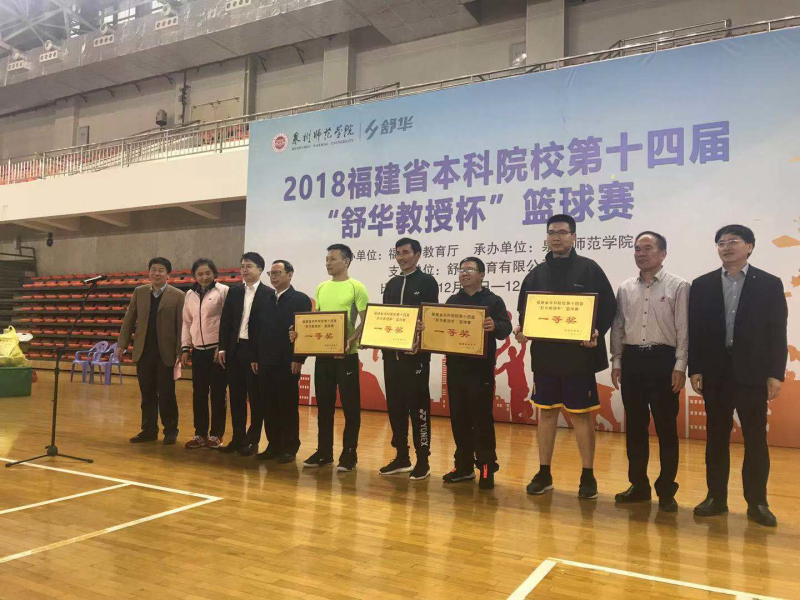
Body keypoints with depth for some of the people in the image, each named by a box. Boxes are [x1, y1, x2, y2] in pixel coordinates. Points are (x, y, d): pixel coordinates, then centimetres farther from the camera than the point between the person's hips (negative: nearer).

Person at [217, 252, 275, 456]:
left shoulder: (269, 294, -4)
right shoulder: (233, 292, 9)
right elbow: (225, 321, 9)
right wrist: (222, 348, 3)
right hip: (235, 349, 5)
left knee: (255, 398, 3)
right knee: (236, 397, 10)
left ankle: (252, 440, 13)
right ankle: (238, 438, 20)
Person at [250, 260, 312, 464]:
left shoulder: (301, 299, -4)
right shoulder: (266, 300, 13)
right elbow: (257, 330, 14)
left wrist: (299, 359, -14)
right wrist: (255, 358, 9)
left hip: (288, 363, -5)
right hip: (266, 363, 6)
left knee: (289, 407, 1)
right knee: (269, 407, 9)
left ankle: (290, 448, 11)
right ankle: (274, 446, 19)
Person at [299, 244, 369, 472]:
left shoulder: (356, 287, -6)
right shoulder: (321, 288, 12)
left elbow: (365, 322, -10)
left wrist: (351, 340, -25)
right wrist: (299, 333, 0)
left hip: (346, 354, -6)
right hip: (323, 353, 6)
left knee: (350, 406, 2)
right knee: (324, 404, 12)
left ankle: (349, 454, 11)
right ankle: (324, 451, 23)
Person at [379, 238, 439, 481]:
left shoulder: (427, 282, -1)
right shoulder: (392, 284, 16)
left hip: (416, 353, -6)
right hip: (392, 353, 6)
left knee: (418, 405, -1)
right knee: (395, 406, 9)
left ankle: (422, 459, 8)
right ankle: (401, 456, 21)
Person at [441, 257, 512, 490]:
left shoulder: (493, 300, 0)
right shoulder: (452, 301, 15)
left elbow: (506, 328, -13)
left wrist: (495, 326, -34)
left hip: (481, 368, -5)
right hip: (455, 367, 5)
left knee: (482, 418, -1)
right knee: (458, 417, 10)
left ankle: (487, 468, 9)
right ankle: (464, 465, 21)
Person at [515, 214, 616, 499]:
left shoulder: (589, 269, -1)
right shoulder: (537, 274, 11)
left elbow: (608, 307, -4)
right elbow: (523, 311, 14)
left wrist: (596, 333, -19)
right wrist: (522, 330, -6)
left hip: (579, 355, -4)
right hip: (544, 355, 4)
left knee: (581, 414, 3)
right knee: (546, 412, 10)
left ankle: (588, 476, 16)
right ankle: (544, 473, 21)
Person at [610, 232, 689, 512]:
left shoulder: (678, 286, -2)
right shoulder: (625, 288, 10)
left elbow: (683, 329, -5)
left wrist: (680, 366, -10)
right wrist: (616, 362, 7)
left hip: (663, 359, -4)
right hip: (632, 359, 4)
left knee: (666, 427, 2)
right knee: (635, 426, 10)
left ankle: (666, 490, 14)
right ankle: (639, 485, 22)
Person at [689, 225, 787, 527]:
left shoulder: (769, 284, 3)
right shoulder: (702, 285, 6)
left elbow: (778, 332, 0)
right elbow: (694, 330, 4)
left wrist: (776, 374, -6)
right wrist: (695, 370, -2)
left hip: (753, 372, -1)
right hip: (715, 372, 1)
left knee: (756, 439, 4)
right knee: (716, 437, 8)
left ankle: (757, 502, 15)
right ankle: (716, 497, 17)